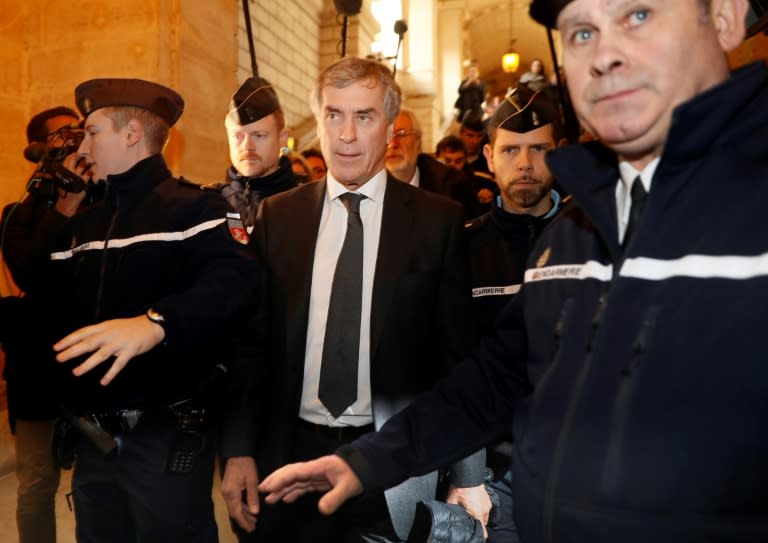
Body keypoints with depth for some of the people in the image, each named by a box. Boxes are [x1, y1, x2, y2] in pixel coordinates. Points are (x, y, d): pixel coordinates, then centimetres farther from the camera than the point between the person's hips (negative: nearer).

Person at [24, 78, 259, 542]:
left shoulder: (195, 209, -10)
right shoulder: (80, 226, 15)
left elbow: (235, 281, -28)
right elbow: (49, 310, 15)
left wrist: (155, 322, -41)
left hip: (168, 437, -7)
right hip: (91, 438, 7)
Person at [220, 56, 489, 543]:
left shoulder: (439, 220, -4)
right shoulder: (277, 217, 3)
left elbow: (459, 351, -3)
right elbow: (251, 339, 5)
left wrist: (469, 477, -3)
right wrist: (239, 450, 0)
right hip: (290, 454, 3)